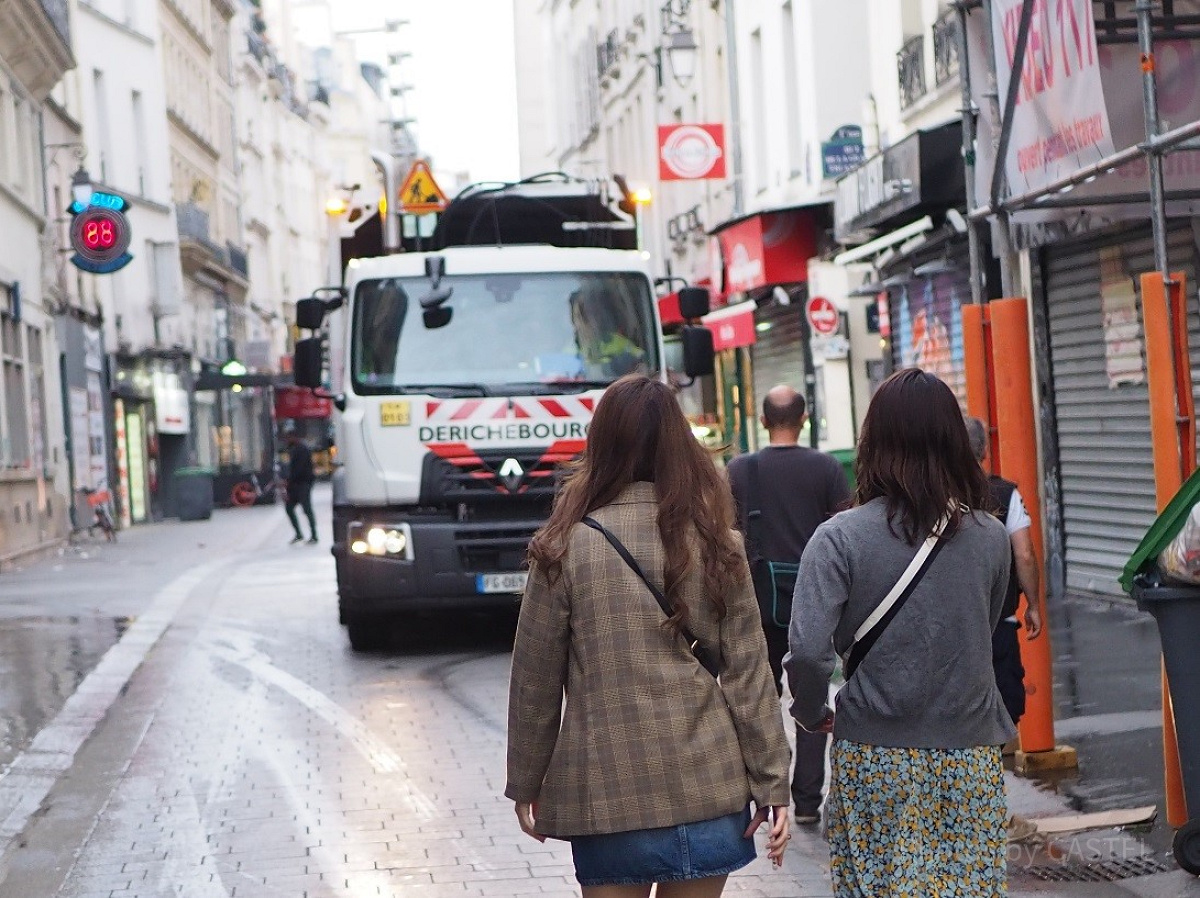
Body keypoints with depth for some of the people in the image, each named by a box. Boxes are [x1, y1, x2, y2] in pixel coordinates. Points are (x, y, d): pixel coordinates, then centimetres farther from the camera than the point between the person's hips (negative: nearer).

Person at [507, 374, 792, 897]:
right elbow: (749, 672, 0)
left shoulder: (566, 548, -5)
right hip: (708, 789, 2)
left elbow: (535, 679, -1)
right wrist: (771, 784, 6)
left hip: (606, 792, -2)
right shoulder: (716, 544, 1)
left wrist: (525, 783, 10)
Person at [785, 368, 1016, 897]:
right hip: (972, 754, 2)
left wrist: (812, 713, 1)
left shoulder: (840, 537, -10)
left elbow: (808, 650, -17)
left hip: (877, 758, -2)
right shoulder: (990, 536, 0)